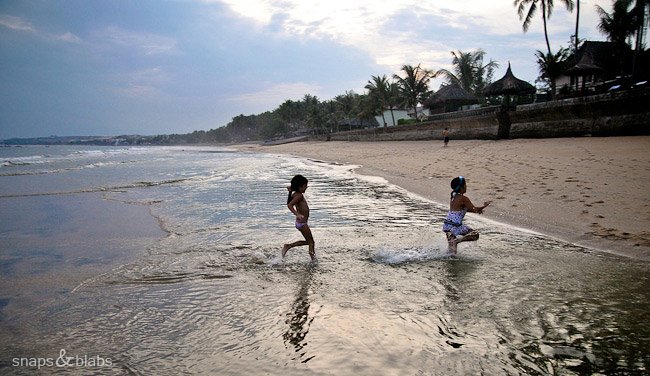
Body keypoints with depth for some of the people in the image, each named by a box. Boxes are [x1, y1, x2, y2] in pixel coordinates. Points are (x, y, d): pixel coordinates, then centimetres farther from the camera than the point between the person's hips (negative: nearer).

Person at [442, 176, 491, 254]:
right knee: (475, 235, 2)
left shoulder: (453, 195, 10)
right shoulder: (463, 199, -16)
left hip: (446, 225, 9)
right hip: (455, 226, -9)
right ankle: (456, 240, -13)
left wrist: (477, 210, 12)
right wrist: (484, 206, 6)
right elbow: (474, 209, -11)